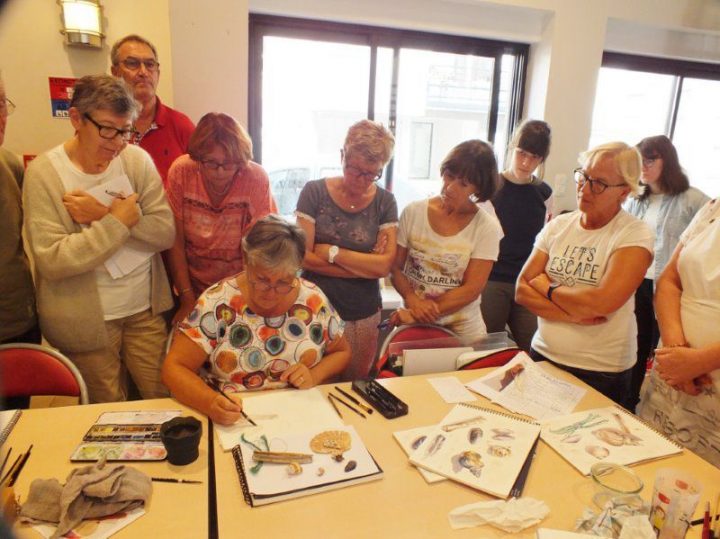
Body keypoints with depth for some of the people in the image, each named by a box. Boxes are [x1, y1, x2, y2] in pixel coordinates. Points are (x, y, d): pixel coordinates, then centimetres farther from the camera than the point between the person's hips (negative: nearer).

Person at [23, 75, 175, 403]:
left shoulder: (138, 160, -3)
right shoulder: (43, 172, -10)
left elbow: (166, 233, -9)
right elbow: (51, 260, -17)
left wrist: (105, 214, -20)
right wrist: (118, 220, -20)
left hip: (146, 310, 3)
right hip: (85, 321, -2)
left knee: (165, 399, 15)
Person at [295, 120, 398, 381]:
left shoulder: (384, 202, -2)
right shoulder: (314, 192, -6)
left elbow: (384, 266, -10)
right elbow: (304, 257, -12)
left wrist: (331, 252, -14)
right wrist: (366, 264, -12)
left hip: (363, 316, 2)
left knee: (355, 386, 17)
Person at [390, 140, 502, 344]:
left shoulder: (487, 227, -11)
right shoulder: (413, 212, -5)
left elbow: (472, 289, -13)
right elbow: (395, 267, -2)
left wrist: (419, 315, -19)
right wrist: (413, 300, -20)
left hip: (462, 330, -1)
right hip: (412, 323, 1)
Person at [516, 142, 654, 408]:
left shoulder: (635, 235, -11)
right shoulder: (557, 226, 2)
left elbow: (603, 302, -25)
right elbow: (522, 290, -4)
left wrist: (547, 288, -11)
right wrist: (572, 314, -17)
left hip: (601, 372, -4)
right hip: (543, 355, 4)